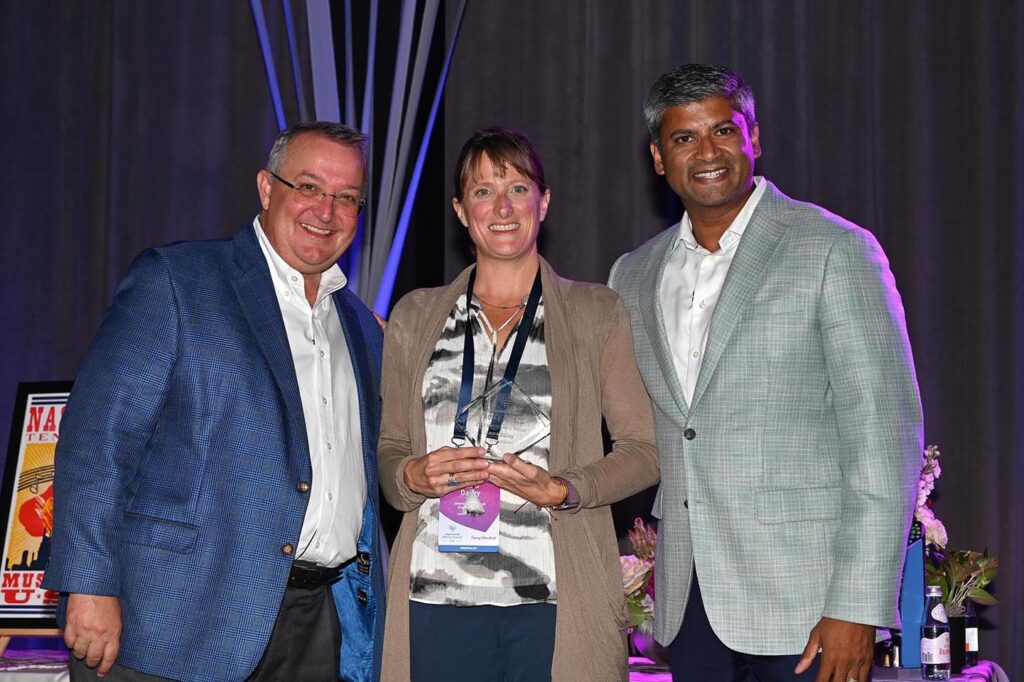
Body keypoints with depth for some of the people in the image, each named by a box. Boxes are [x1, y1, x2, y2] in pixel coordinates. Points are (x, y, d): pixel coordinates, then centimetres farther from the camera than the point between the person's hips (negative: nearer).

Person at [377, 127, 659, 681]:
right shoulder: (414, 318, 13)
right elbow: (388, 451, 15)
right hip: (437, 596, 2)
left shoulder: (597, 313, 6)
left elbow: (645, 449, 4)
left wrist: (562, 489, -12)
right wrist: (415, 475, -7)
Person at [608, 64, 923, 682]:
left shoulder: (835, 250, -5)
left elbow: (886, 429, -11)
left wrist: (858, 607, -16)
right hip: (686, 596, 5)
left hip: (802, 593, -5)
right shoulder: (634, 275, 12)